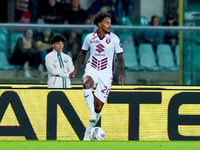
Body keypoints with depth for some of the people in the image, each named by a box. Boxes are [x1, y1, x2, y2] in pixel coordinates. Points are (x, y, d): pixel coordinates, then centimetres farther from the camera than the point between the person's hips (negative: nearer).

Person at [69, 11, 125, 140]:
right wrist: (76, 69, 9)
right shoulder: (90, 38, 2)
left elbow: (120, 58, 3)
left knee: (98, 107, -3)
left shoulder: (114, 39, -2)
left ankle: (89, 131, 15)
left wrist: (121, 74, -9)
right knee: (86, 84, -38)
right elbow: (83, 53, 17)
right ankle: (92, 113, -28)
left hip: (106, 73, 0)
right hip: (92, 69, 1)